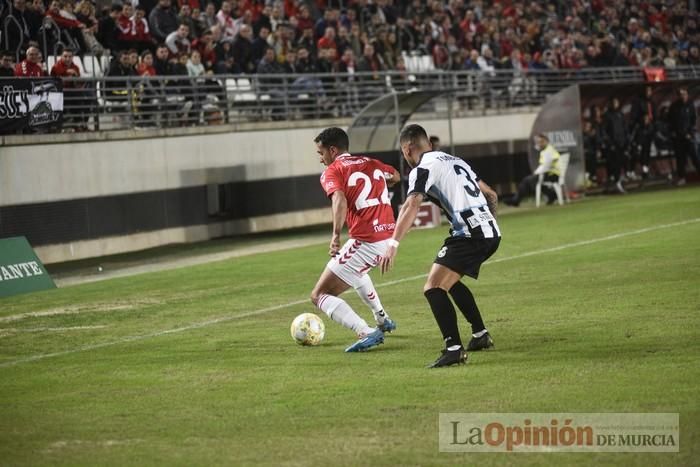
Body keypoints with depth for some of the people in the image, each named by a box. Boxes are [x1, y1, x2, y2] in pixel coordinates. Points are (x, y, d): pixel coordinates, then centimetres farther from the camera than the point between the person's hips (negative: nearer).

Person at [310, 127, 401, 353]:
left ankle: (367, 332, -21)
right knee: (356, 269, 40)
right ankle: (382, 319, 44)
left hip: (366, 241, -8)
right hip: (389, 235, 8)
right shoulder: (371, 163, 16)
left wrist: (336, 235, -33)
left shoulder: (332, 171, -4)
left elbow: (340, 199, -25)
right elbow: (395, 176, 38)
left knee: (319, 295, -3)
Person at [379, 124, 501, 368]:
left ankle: (454, 349, -26)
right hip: (491, 233, 9)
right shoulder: (455, 160, 23)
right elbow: (491, 195, 28)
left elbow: (411, 206, -20)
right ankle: (481, 335, 34)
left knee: (433, 288, -13)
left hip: (469, 235, -9)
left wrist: (393, 244, -27)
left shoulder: (423, 169, -3)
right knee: (450, 281, 29)